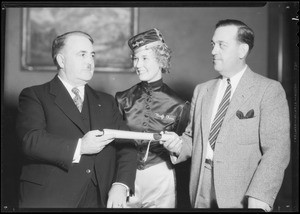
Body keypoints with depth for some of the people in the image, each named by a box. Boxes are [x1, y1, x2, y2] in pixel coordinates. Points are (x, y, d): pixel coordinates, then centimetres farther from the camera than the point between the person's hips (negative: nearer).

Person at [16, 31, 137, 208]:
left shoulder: (107, 102, 16)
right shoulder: (34, 96, 3)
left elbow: (126, 146, 7)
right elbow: (31, 140, -12)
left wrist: (121, 185, -9)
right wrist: (79, 147, -19)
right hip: (50, 200, -3)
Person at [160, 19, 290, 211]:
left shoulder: (269, 90, -6)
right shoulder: (202, 90, 11)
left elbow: (277, 151, -13)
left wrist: (259, 199, -22)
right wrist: (180, 146, -6)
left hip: (242, 196, -4)